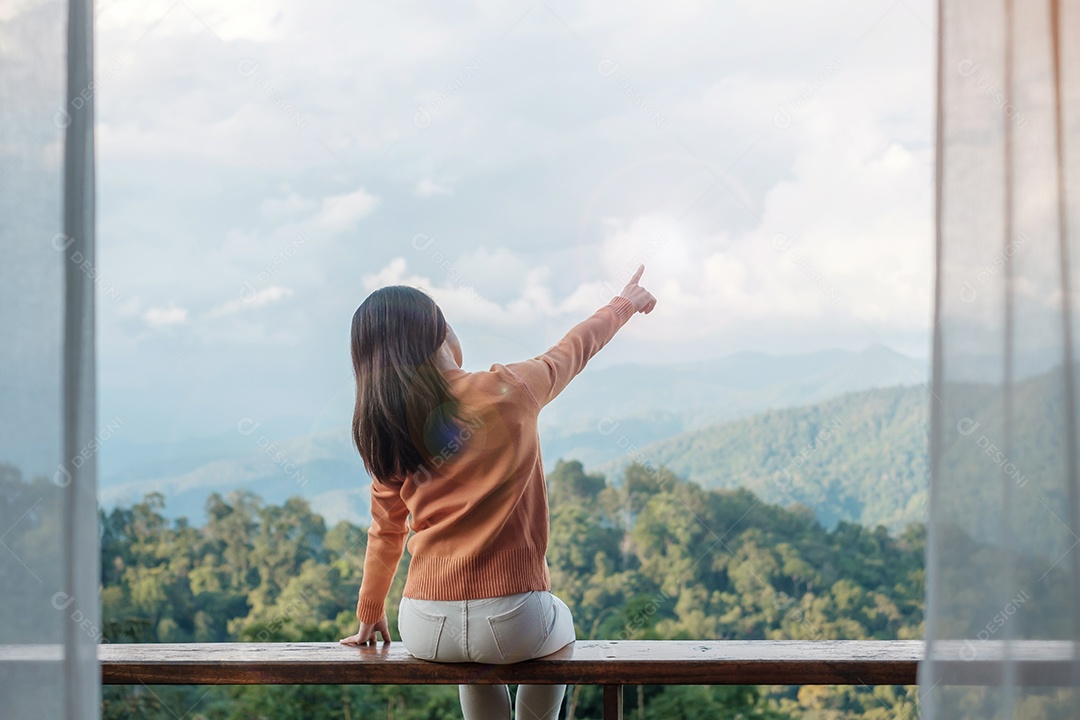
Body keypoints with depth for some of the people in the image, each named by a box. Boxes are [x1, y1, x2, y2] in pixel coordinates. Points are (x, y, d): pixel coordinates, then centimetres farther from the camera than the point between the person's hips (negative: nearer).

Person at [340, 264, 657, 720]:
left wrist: (370, 614, 29)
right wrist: (624, 303, 31)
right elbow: (573, 350, 11)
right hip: (513, 625, -3)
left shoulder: (384, 434, 3)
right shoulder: (506, 392, -7)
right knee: (559, 623, 35)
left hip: (426, 631, 3)